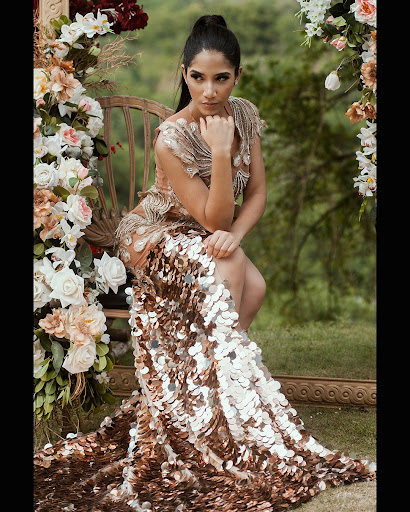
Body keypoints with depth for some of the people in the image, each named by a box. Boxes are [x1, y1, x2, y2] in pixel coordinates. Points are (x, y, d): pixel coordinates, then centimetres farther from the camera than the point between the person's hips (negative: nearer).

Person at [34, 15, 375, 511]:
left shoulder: (245, 115, -9)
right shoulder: (171, 139, -27)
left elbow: (256, 194, -3)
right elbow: (213, 218, -26)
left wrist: (234, 234, -23)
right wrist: (220, 152, -38)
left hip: (207, 240, 6)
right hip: (154, 235, -6)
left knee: (254, 287, -24)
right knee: (226, 270, -32)